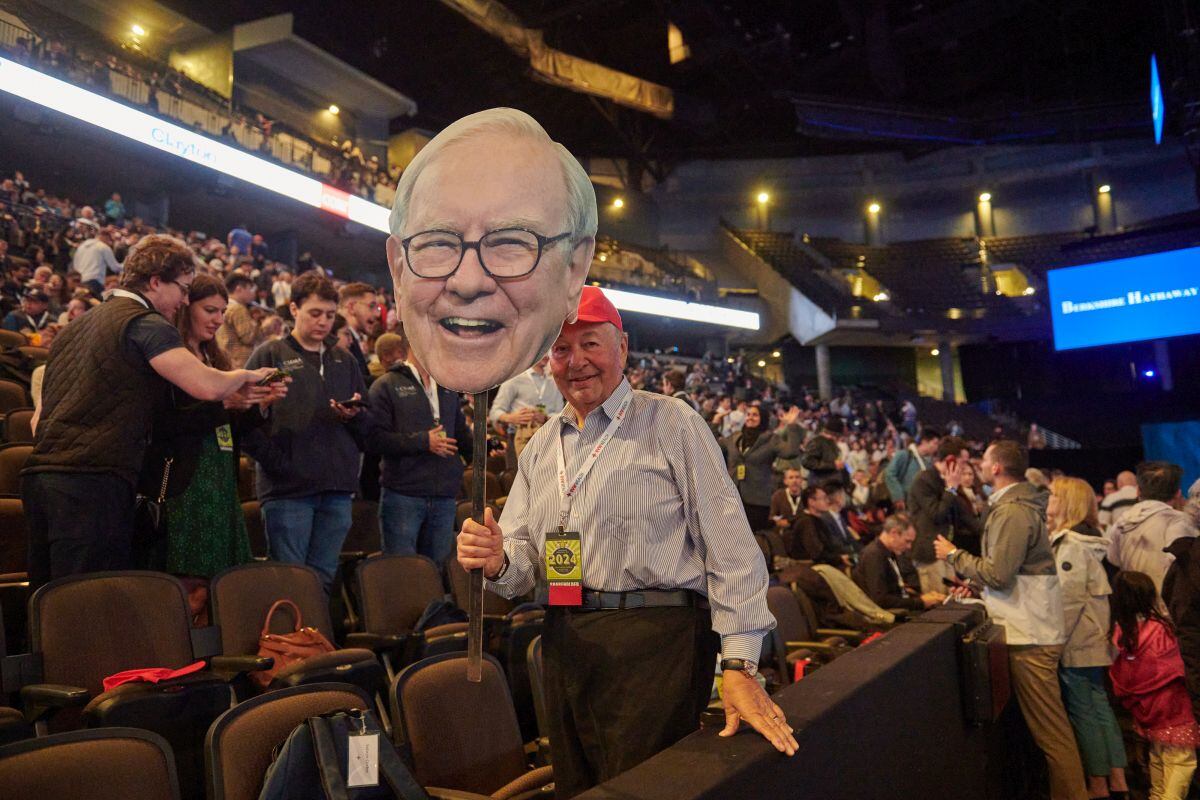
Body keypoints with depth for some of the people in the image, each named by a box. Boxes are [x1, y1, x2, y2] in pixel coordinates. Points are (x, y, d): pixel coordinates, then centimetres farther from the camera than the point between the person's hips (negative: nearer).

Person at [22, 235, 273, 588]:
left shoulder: (77, 325, 22)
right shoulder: (146, 323, -6)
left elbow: (41, 415, 26)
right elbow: (207, 386, -19)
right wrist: (244, 376, 0)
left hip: (39, 475, 9)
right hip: (93, 480, -9)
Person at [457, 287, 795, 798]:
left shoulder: (671, 424, -4)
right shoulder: (541, 446, 14)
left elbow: (730, 547, -9)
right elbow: (522, 557, 15)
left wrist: (739, 665, -15)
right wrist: (497, 563, -9)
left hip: (657, 643, -6)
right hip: (566, 643, 6)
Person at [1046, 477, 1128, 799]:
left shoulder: (1071, 545, -18)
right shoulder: (1071, 541, 11)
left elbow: (1067, 601, -20)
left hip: (1076, 644, -9)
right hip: (1093, 641, 9)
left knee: (1084, 714, 1)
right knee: (1100, 709, 14)